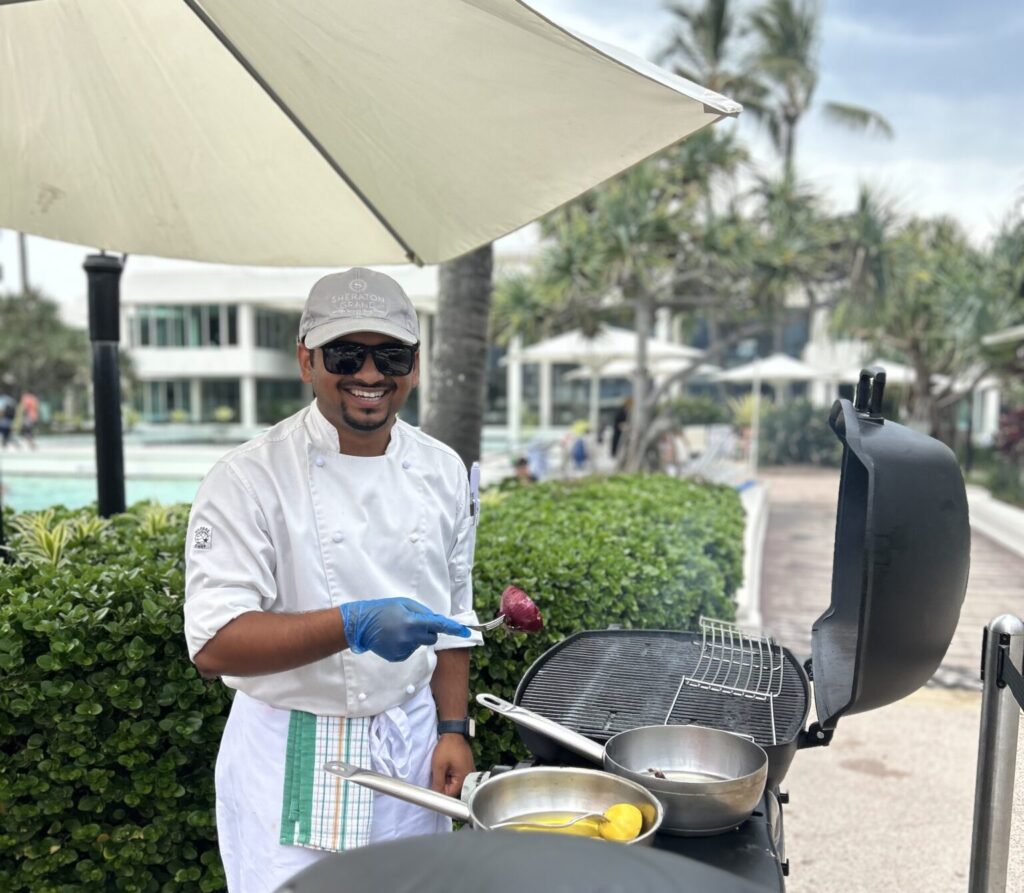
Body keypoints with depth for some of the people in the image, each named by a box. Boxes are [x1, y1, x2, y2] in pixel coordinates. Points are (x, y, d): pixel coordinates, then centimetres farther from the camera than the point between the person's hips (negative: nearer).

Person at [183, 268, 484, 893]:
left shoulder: (443, 472, 0)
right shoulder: (250, 478, -16)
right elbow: (215, 645, -21)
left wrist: (453, 728, 4)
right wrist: (352, 625, -32)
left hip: (412, 744, 5)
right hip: (293, 757, -4)